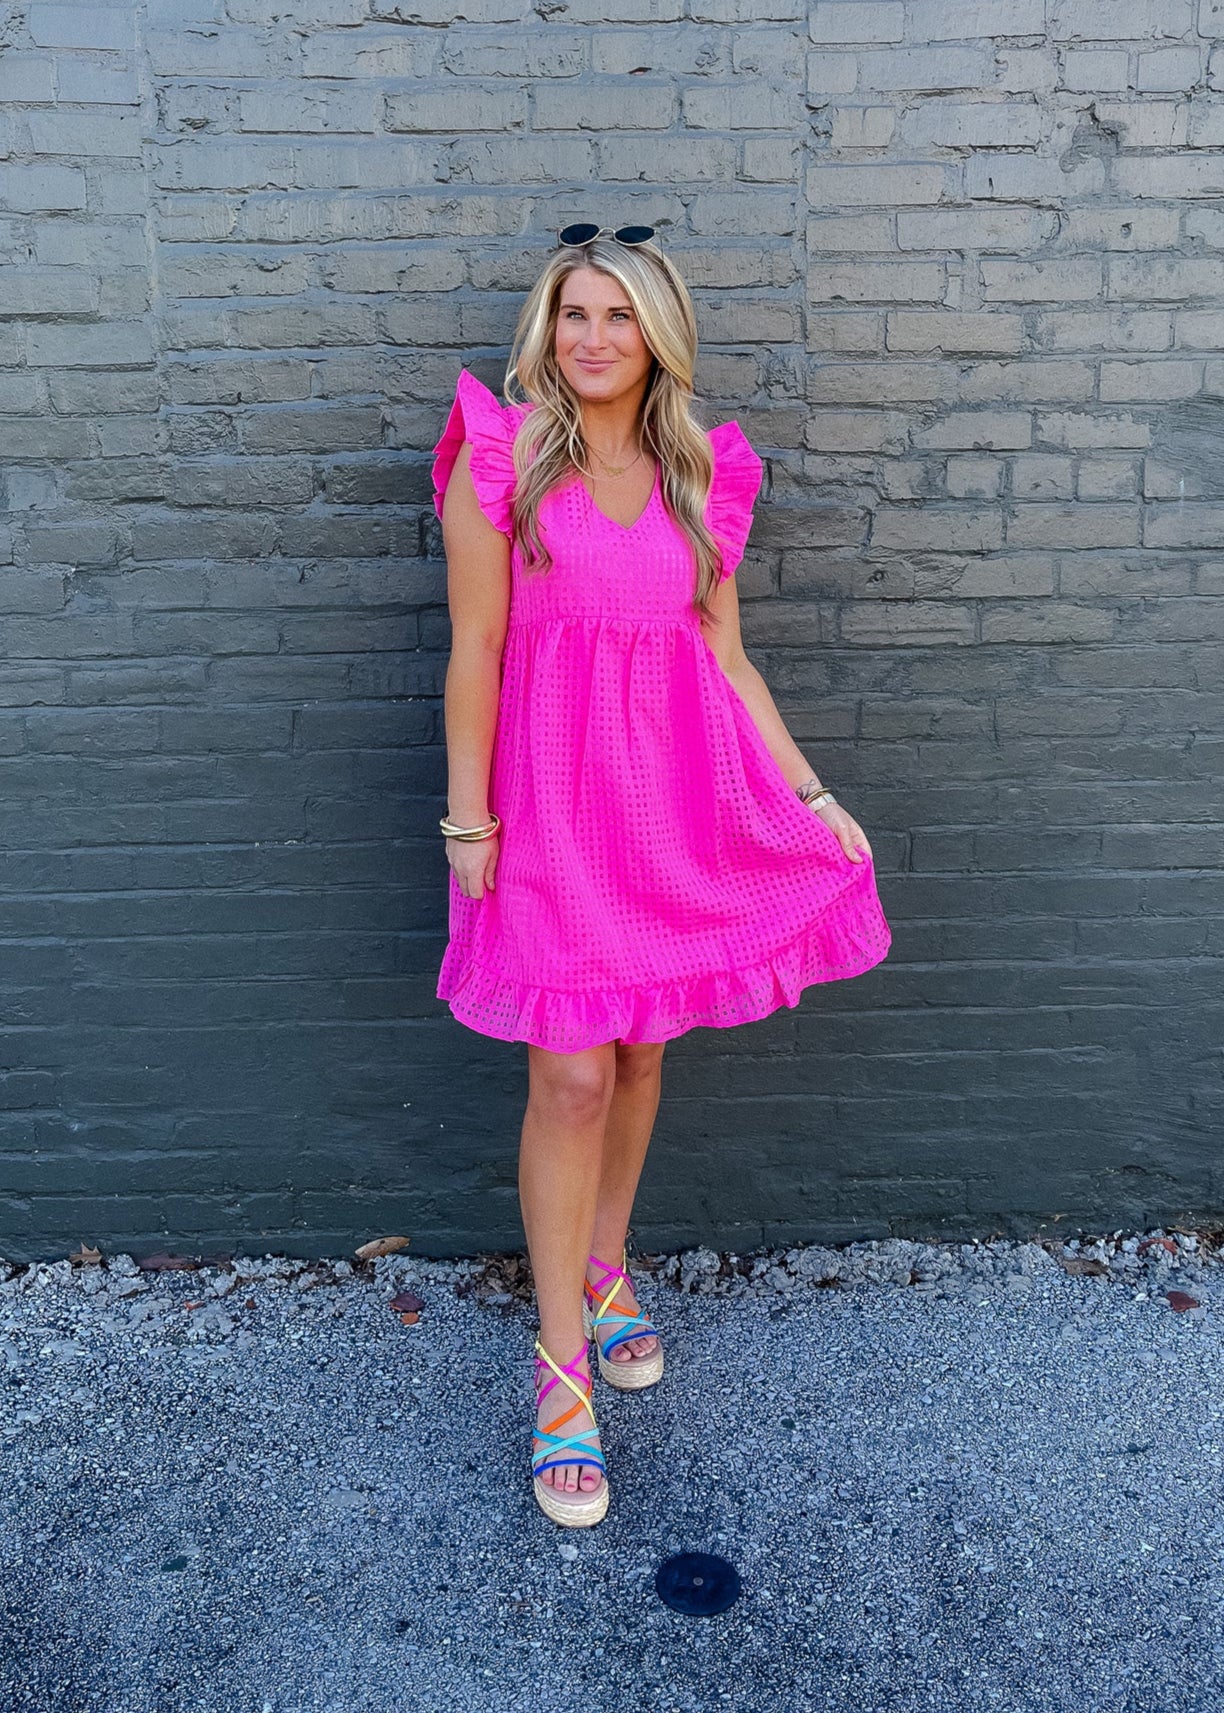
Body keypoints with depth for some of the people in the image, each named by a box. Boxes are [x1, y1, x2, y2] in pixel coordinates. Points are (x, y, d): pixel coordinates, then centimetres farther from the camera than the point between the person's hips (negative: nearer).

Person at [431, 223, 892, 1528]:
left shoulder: (703, 476, 10)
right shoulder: (501, 459, -2)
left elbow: (727, 657, 11)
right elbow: (474, 655, -4)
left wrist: (810, 796, 8)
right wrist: (469, 820, -7)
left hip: (680, 791, 4)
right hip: (554, 787, -4)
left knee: (641, 1050, 12)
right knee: (571, 1075, -5)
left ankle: (605, 1274, 35)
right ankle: (562, 1370, 10)